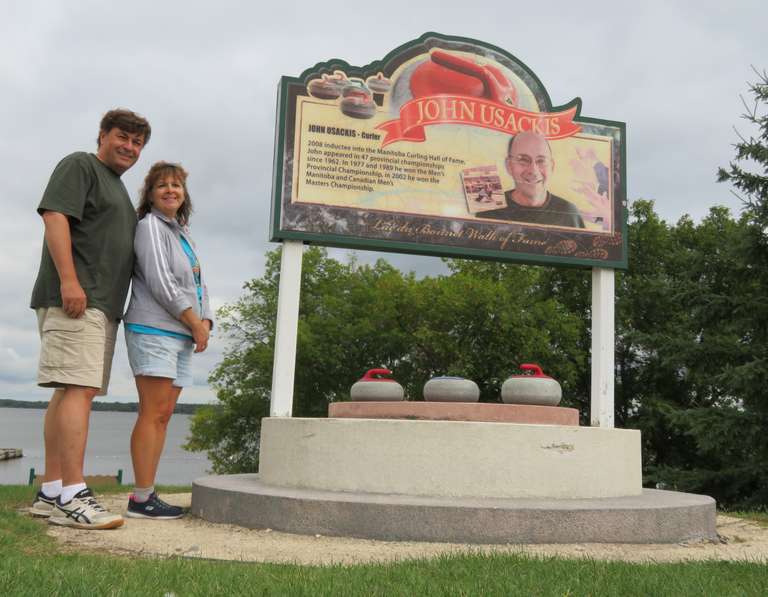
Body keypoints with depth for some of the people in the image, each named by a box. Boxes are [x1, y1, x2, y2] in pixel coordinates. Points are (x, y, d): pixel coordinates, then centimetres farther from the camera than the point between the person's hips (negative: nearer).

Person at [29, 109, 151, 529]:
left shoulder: (118, 188, 28)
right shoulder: (80, 166, 2)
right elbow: (55, 216, -12)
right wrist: (68, 278, -22)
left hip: (101, 305, 9)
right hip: (73, 299, -9)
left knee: (68, 393, 5)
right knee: (79, 389, -16)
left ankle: (50, 493, 6)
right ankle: (73, 496, -19)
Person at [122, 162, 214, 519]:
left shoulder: (183, 234, 23)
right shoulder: (150, 226, -2)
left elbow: (198, 286, 19)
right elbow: (160, 282, -12)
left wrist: (205, 322, 1)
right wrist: (195, 324, -9)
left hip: (182, 336, 8)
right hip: (155, 331, -8)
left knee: (163, 416, 5)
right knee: (153, 414, -11)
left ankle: (146, 495, 7)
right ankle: (142, 499, -10)